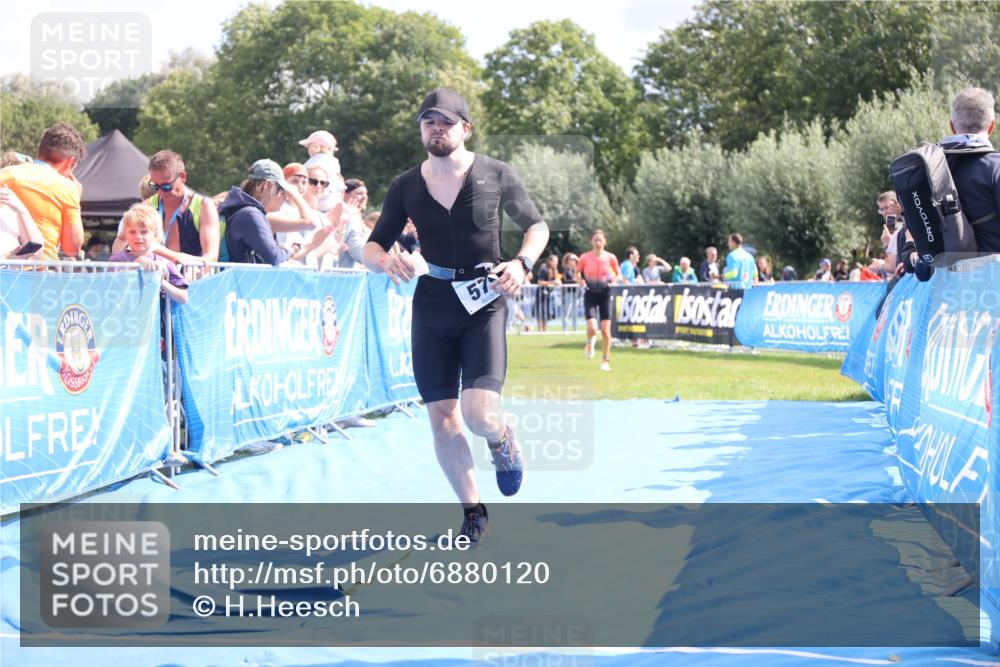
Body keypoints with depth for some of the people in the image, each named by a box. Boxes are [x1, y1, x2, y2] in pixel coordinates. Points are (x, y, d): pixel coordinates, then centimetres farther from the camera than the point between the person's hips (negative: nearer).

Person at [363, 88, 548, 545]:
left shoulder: (496, 175, -2)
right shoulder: (405, 187, 3)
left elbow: (536, 225, 8)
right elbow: (372, 247, 5)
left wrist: (523, 262, -12)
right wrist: (386, 260, -19)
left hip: (484, 304, -3)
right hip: (431, 306, 3)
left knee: (480, 414, -18)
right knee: (442, 419, 2)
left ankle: (502, 440, 21)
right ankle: (472, 512, 20)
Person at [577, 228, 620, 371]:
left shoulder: (610, 258, -3)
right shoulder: (585, 257, -5)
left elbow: (618, 274, 10)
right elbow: (577, 273, 10)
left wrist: (614, 279, -11)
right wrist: (580, 281, -10)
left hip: (605, 294, 1)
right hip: (590, 295, -1)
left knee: (605, 330, -3)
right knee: (592, 328, -18)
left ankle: (606, 360, 13)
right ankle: (590, 344, 19)